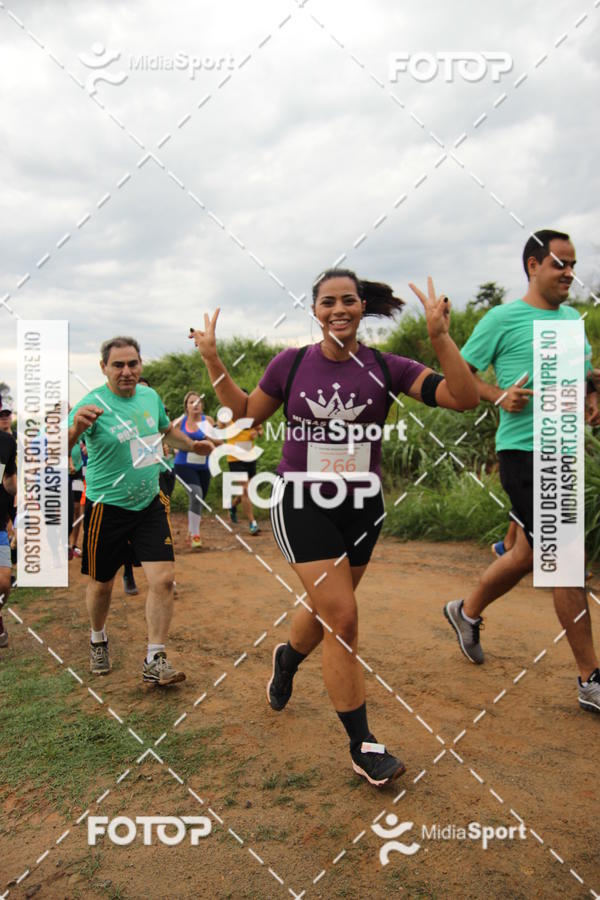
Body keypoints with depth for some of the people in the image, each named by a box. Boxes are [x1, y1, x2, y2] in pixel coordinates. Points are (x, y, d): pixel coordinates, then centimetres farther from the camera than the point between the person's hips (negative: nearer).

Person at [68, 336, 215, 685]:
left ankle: (155, 660, 7)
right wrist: (75, 429, -50)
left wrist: (193, 445, 13)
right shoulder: (93, 404, -18)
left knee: (163, 579, -6)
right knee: (102, 584, 12)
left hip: (150, 503, 4)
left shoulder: (150, 395, 0)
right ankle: (98, 640, 42)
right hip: (107, 508, -4)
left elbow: (167, 428, 23)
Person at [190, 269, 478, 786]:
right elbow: (246, 412, 10)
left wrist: (441, 337, -22)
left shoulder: (385, 368, -5)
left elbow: (464, 398, -12)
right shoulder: (291, 364, -3)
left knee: (327, 608, 20)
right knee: (343, 617, -10)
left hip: (361, 506, 3)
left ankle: (287, 660, 55)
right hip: (302, 503, -3)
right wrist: (212, 361, 2)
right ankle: (362, 746, 8)